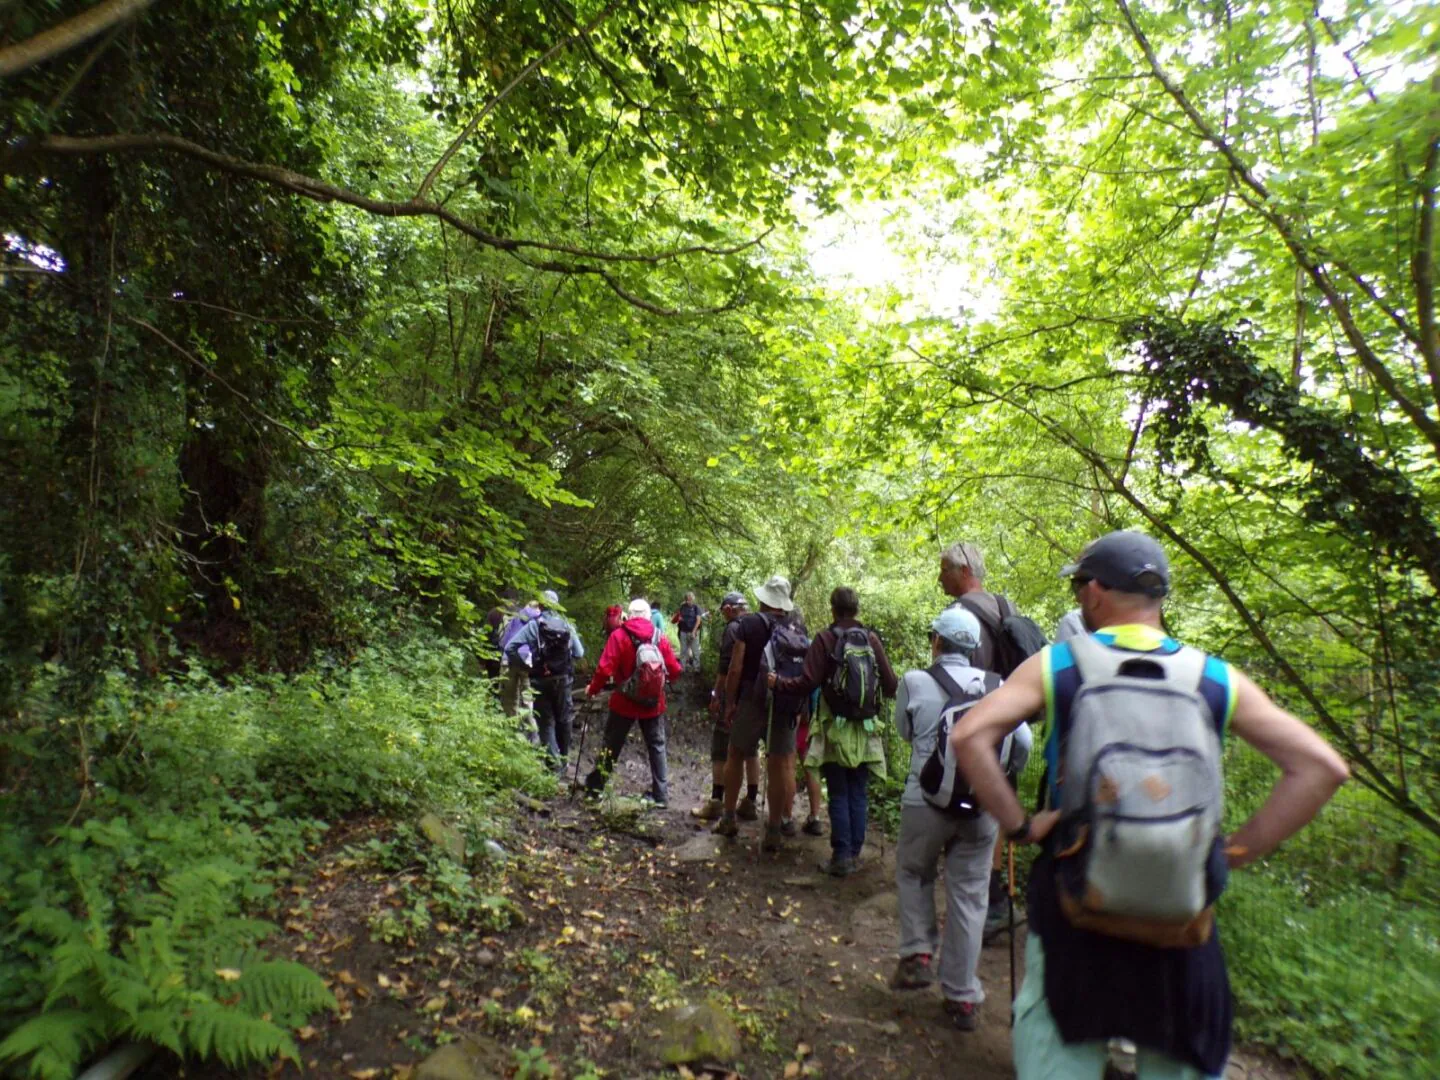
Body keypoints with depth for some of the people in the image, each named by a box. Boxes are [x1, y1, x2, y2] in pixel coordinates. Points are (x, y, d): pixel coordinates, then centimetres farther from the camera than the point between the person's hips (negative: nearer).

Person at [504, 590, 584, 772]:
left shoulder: (533, 625, -9)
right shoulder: (567, 625, 0)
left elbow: (510, 648, -14)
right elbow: (579, 653, 1)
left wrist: (525, 664, -3)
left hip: (541, 680, -3)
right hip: (563, 679, 3)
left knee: (546, 723, 4)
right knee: (563, 719, 17)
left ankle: (554, 764, -1)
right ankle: (563, 759, 30)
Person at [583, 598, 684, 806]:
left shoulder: (619, 635, -11)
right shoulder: (660, 637, -4)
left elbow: (605, 669, -15)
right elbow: (675, 670, -3)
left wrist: (593, 689, 1)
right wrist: (662, 676, 20)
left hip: (625, 703, -1)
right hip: (654, 703, 1)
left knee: (611, 746, 13)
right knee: (656, 746, 13)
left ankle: (594, 789, 23)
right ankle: (661, 794, 14)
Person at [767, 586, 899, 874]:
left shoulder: (825, 639, -10)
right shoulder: (872, 639, -2)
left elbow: (809, 681, -16)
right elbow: (890, 684, -2)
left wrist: (778, 683, 0)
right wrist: (905, 687, 21)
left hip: (835, 729, -3)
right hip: (865, 730, 3)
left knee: (839, 794, 6)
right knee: (859, 794, 12)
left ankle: (841, 857, 9)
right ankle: (855, 854, 19)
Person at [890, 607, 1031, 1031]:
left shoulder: (915, 682, -7)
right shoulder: (997, 686, 0)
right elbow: (1023, 743, -1)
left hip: (926, 802, -2)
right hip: (983, 809, 2)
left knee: (914, 874, 24)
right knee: (969, 897, 13)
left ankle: (917, 956, 18)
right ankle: (962, 998, 22)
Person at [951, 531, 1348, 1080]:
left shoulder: (1055, 664, -8)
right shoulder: (1217, 679, -1)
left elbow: (968, 736, -18)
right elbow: (1321, 767, -3)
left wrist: (1019, 825, -8)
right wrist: (1235, 851, 0)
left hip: (1076, 907, -2)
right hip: (1181, 916, 2)